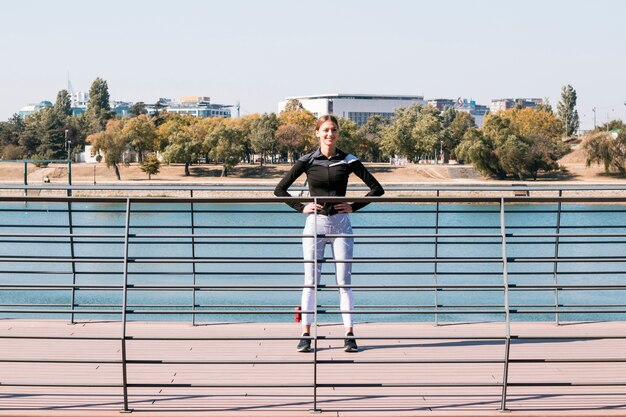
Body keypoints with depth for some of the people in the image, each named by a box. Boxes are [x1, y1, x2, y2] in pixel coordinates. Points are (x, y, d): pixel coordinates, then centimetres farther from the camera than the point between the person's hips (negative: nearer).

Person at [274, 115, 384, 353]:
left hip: (340, 224, 0)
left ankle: (350, 336, 4)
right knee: (311, 281, 1)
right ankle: (306, 336, 5)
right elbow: (280, 189, 6)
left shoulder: (348, 161, 3)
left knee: (343, 281, 1)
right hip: (315, 224, 0)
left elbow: (377, 188, 7)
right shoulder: (307, 161, 3)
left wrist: (354, 206, -1)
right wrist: (301, 207, -3)